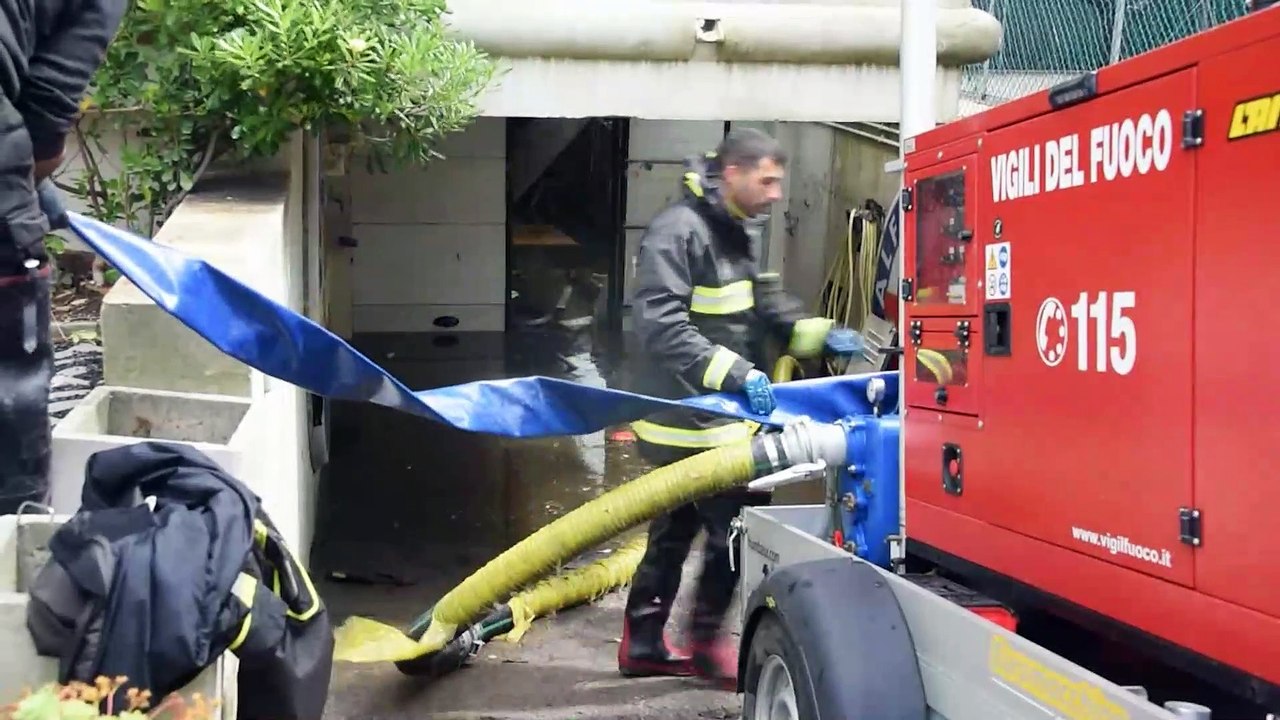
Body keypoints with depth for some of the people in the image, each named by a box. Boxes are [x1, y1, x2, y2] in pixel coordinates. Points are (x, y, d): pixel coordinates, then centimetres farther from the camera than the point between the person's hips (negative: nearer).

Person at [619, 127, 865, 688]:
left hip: (718, 413, 10)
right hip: (691, 418, -10)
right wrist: (734, 371, -34)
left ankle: (642, 644, 27)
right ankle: (705, 642, 15)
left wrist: (819, 334, 4)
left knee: (675, 531, 16)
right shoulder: (678, 231, -19)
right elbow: (660, 325, -28)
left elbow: (763, 302, 19)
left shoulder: (738, 232, 12)